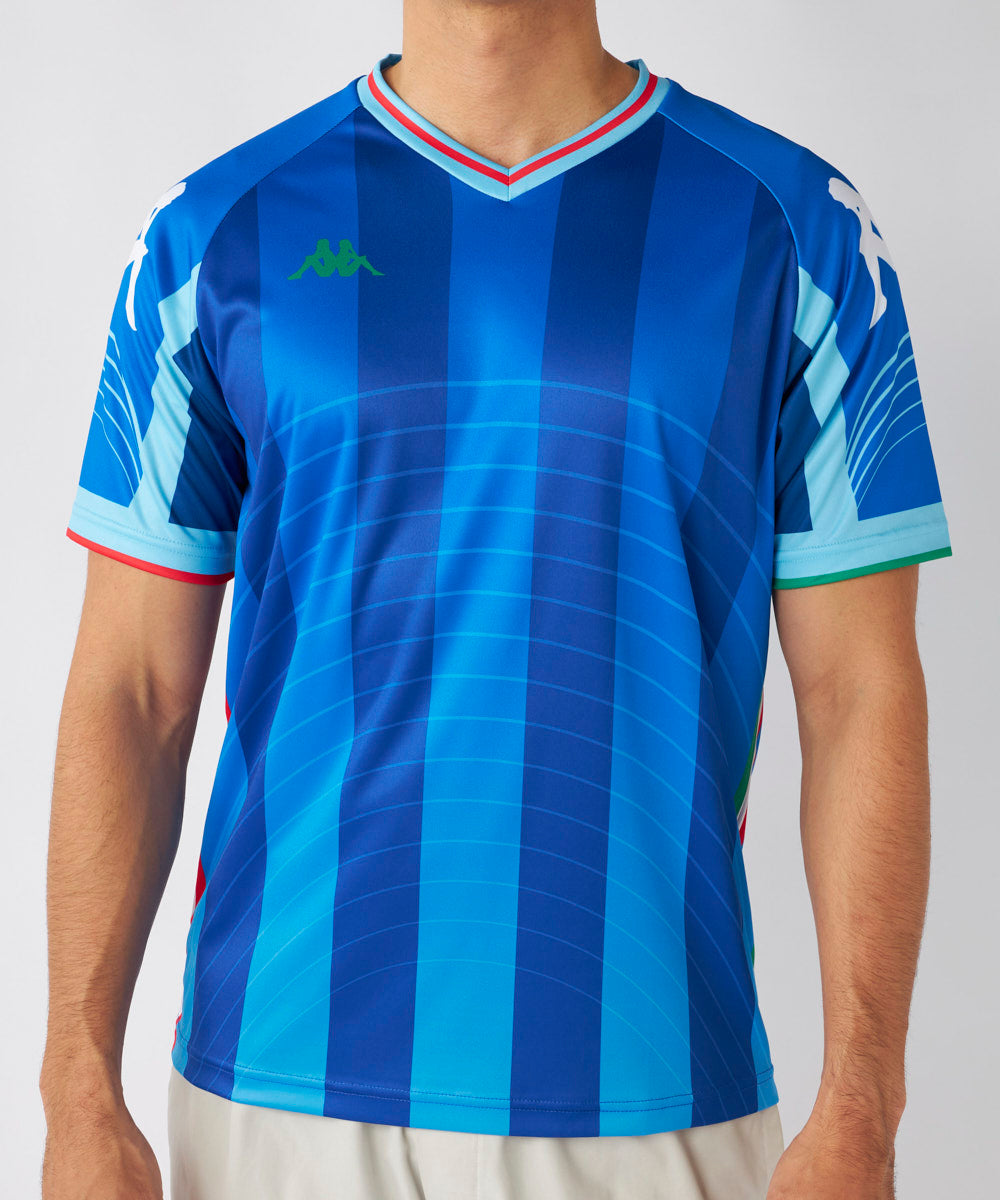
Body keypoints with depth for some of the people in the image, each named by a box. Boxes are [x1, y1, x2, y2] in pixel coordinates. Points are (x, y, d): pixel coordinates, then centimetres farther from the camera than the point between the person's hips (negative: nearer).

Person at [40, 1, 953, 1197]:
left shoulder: (799, 232, 0)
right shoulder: (216, 234, 1)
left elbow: (861, 697, -2)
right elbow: (129, 694, 1)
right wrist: (81, 1095, -4)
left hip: (650, 1096, 0)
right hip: (283, 1078, 1)